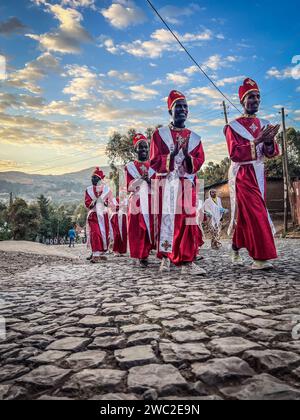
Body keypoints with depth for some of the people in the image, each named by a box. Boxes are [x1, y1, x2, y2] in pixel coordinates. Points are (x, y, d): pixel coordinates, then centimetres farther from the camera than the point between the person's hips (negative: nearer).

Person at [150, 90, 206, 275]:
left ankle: (187, 261, -5)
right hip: (167, 185, -2)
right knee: (167, 220, 1)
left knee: (188, 221, -5)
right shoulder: (160, 134, 5)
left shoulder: (194, 137, 13)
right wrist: (173, 154, -15)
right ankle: (165, 257, 15)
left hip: (187, 185, 2)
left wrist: (187, 156, -17)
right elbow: (154, 162, -3)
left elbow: (199, 161, 2)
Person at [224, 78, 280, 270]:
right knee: (255, 214, -13)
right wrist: (257, 141, -23)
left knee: (245, 215, 11)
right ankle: (260, 258, -9)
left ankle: (236, 250, 27)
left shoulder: (264, 124, 12)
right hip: (242, 175, -6)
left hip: (259, 174, 6)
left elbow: (273, 153, 4)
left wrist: (269, 141, -17)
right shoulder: (233, 126, -4)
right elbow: (235, 153, -16)